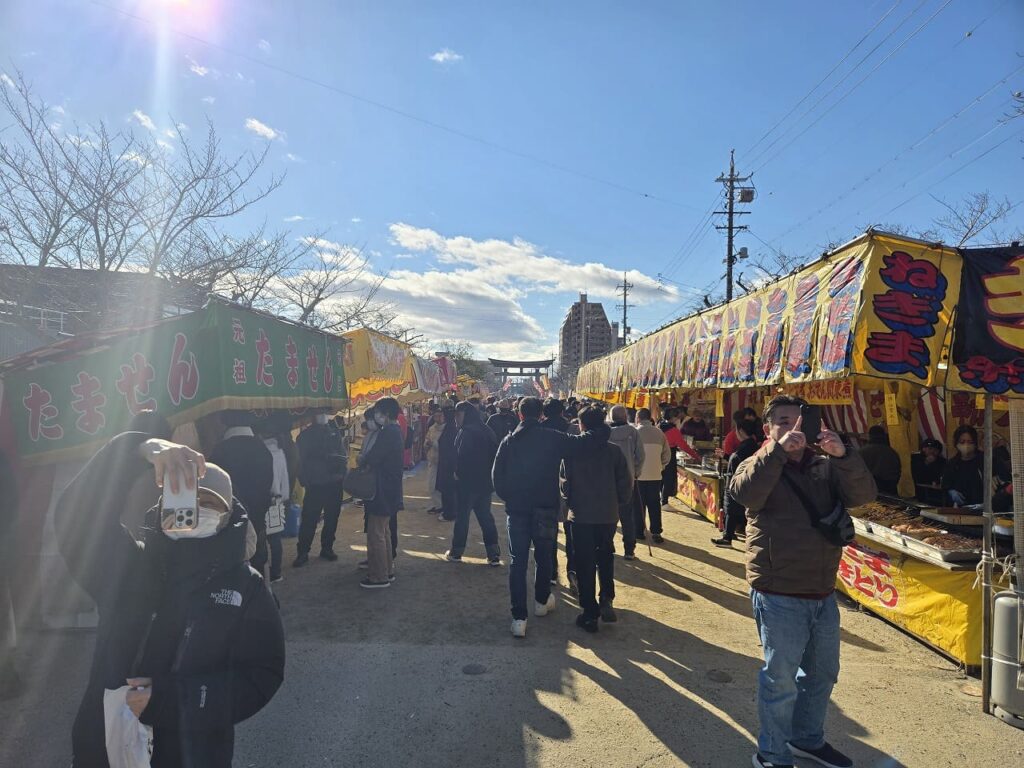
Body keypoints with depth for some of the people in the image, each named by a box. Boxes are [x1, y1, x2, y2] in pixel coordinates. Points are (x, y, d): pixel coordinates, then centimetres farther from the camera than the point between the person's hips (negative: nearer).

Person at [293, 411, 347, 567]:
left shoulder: (334, 432, 9)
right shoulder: (306, 435, 1)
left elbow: (343, 455, 9)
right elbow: (301, 460, -1)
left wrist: (342, 474, -4)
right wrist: (304, 480, -10)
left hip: (334, 483, 3)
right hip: (315, 484, -3)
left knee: (332, 518, 10)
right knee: (309, 519, -5)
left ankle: (327, 548, 24)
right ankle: (302, 552, 4)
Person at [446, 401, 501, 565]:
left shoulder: (467, 431, -14)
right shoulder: (486, 431, 10)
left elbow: (462, 456, -21)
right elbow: (495, 452, 12)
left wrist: (458, 473, -5)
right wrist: (489, 473, 14)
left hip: (468, 481, -7)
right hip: (485, 482, 7)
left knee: (462, 516, 5)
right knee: (485, 517, 10)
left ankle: (456, 552, 16)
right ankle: (494, 555, 7)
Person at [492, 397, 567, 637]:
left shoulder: (509, 441, -1)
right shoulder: (555, 438, -6)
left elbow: (497, 475, -1)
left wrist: (507, 497, 11)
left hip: (517, 508, 1)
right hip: (545, 507, -1)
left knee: (517, 561, 4)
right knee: (544, 556, 19)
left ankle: (519, 618, 0)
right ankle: (542, 601, 36)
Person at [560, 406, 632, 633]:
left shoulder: (572, 449, -7)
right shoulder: (614, 450, -3)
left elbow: (564, 482, -4)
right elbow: (625, 483, -2)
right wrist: (618, 503, 13)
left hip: (581, 514, -1)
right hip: (608, 514, 2)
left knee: (585, 563, 8)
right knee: (606, 557, 21)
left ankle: (590, 614, 11)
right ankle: (606, 600, 6)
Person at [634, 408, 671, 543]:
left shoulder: (635, 432, -9)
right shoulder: (659, 433, 2)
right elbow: (667, 454, 5)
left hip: (638, 475, -3)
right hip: (655, 475, 3)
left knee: (638, 505, 8)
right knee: (654, 504, 9)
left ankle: (639, 531, 12)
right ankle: (656, 532, 6)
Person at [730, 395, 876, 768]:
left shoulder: (825, 466, 7)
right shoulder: (760, 465, -6)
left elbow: (863, 494, -8)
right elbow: (744, 492, -28)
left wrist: (842, 455, -23)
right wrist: (778, 449, -31)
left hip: (823, 593, 6)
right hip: (779, 595, -6)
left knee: (822, 673, 22)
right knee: (781, 679, 4)